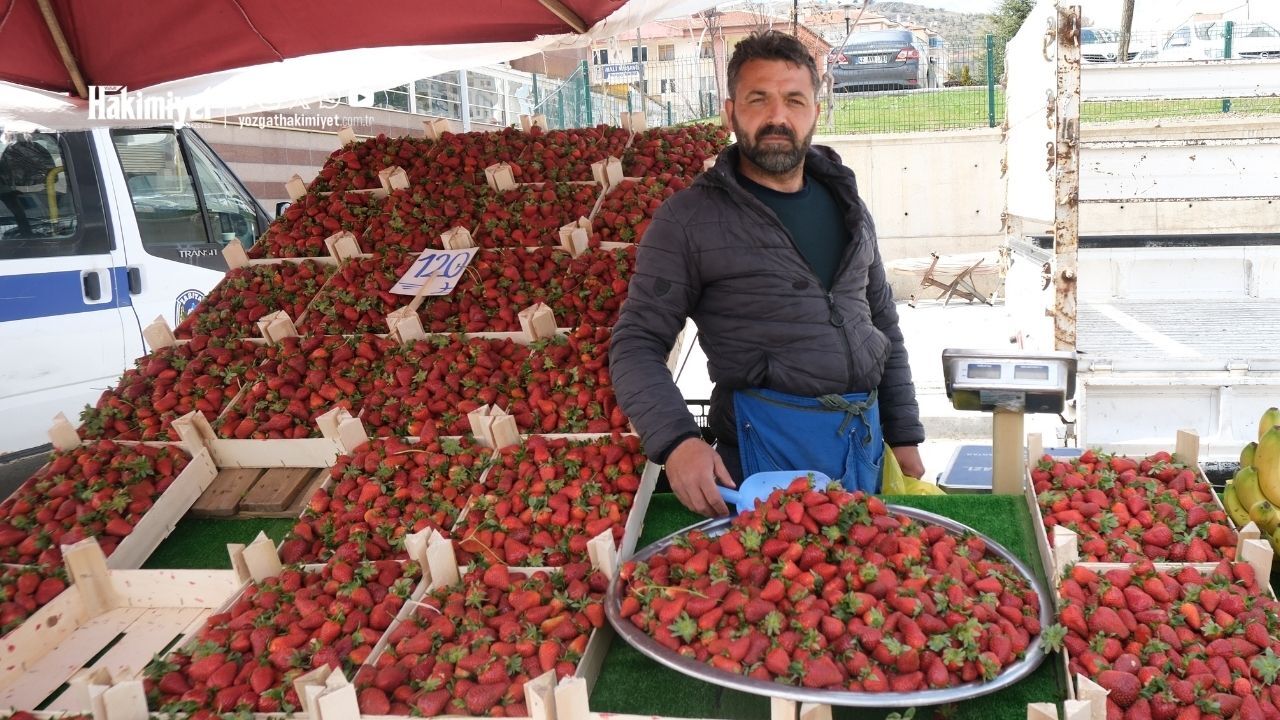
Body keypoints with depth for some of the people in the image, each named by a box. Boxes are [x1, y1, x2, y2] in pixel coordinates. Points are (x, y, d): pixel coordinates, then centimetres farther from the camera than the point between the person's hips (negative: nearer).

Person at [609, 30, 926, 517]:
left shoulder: (846, 203, 11)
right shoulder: (690, 219, -7)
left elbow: (883, 323, 17)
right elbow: (637, 344, -10)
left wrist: (904, 435, 13)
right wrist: (676, 440, -26)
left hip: (866, 436, 6)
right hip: (767, 443, -5)